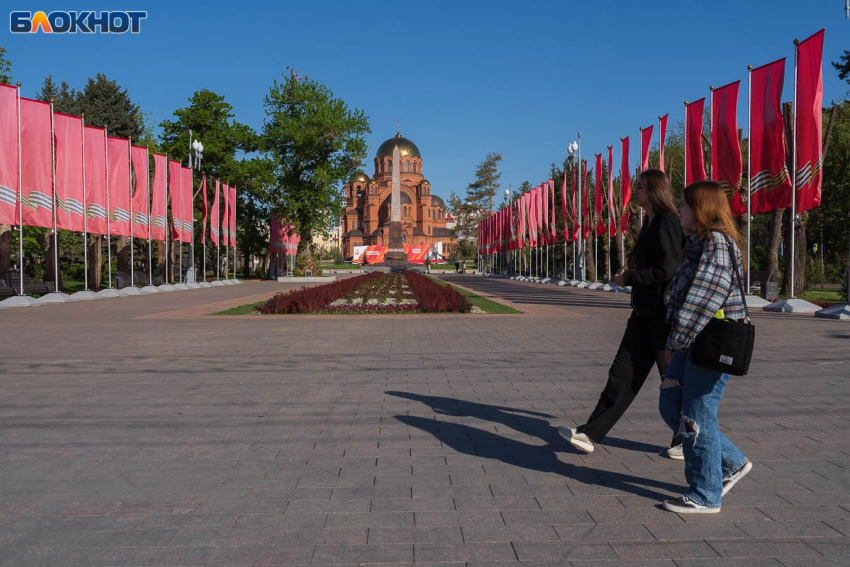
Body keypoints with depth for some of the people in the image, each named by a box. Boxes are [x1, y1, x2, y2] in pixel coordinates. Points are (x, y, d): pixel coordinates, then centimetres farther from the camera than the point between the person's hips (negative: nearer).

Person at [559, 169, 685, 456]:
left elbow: (668, 270, -22)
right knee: (622, 373, 8)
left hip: (663, 314, -10)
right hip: (645, 313, 10)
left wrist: (629, 278, -12)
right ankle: (591, 434, 11)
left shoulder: (667, 222, -14)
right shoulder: (651, 223, 15)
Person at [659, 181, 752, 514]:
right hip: (693, 344, 10)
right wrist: (674, 343, 15)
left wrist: (677, 340, -15)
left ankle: (705, 496, 12)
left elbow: (702, 299, -20)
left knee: (697, 417, -2)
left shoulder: (718, 243, -14)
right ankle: (732, 463, 26)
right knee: (670, 406, 13)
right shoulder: (700, 243, 17)